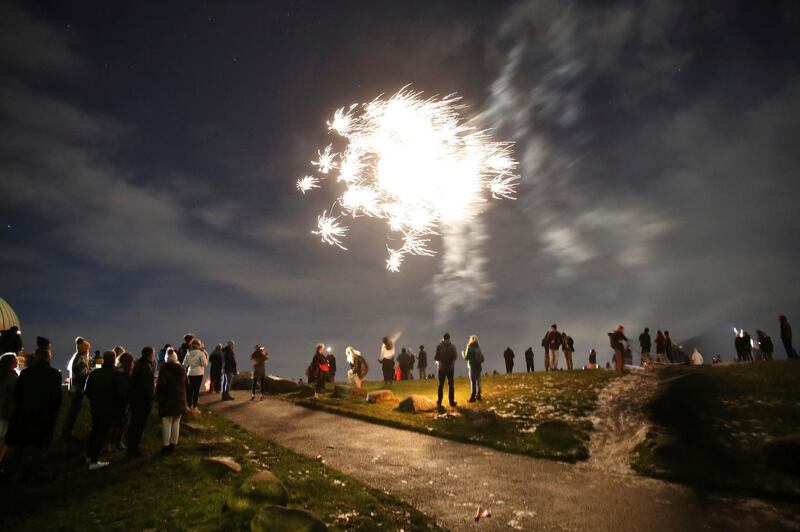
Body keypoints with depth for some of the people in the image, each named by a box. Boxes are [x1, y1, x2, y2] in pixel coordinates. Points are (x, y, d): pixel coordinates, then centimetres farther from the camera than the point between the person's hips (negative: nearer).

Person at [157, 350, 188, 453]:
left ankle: (166, 446, 3)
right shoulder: (181, 368, 6)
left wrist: (158, 394, -3)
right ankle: (173, 445, 16)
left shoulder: (165, 368, -11)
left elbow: (161, 383, -19)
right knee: (176, 423, 11)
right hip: (180, 399, 5)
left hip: (167, 399, -5)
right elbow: (187, 384, 10)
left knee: (167, 423, 1)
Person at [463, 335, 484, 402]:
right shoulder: (478, 348, 5)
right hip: (479, 366, 6)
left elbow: (466, 358, -9)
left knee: (473, 382, -4)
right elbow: (482, 358, 10)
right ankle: (478, 396, 21)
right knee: (477, 381, 14)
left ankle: (473, 397, -4)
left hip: (472, 367, -6)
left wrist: (463, 353, 9)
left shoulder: (470, 348, -14)